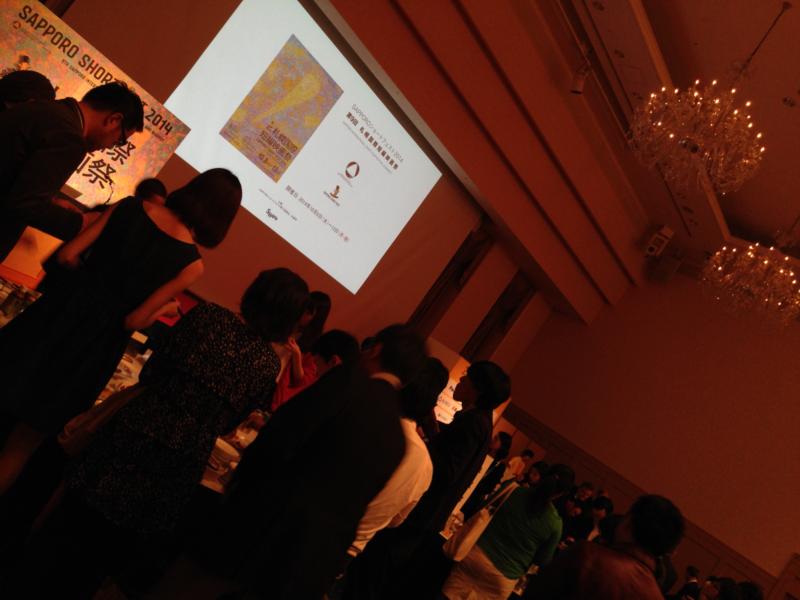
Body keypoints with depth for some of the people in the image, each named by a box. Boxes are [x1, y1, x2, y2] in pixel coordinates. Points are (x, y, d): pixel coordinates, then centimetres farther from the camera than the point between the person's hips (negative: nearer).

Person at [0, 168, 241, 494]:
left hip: (62, 308, 2)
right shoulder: (191, 263, -13)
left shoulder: (130, 207, -5)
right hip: (98, 342, -2)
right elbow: (134, 321, -13)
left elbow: (67, 255, -2)